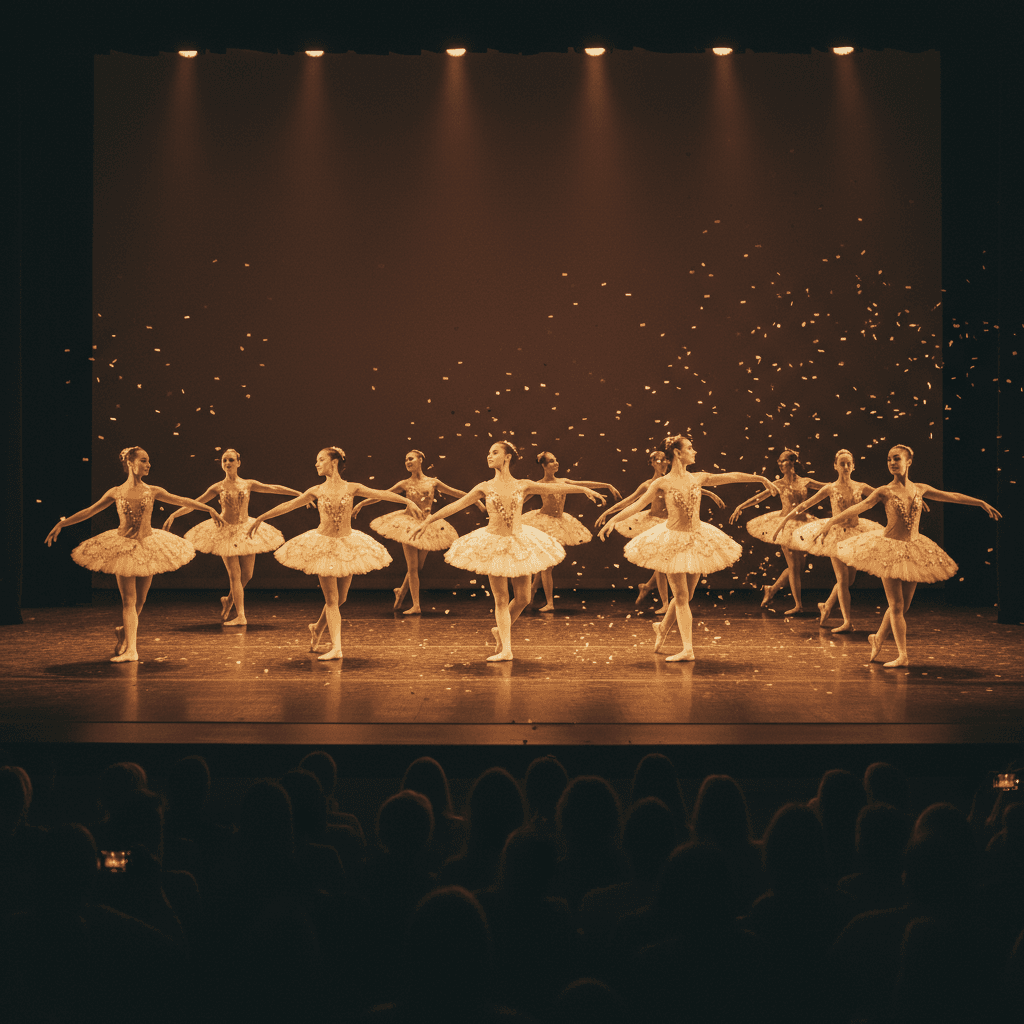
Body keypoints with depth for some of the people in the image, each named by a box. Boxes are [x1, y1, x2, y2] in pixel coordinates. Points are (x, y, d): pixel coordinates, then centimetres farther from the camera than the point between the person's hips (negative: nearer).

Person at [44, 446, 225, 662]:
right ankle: (130, 650, -8)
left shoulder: (152, 491, 1)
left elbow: (182, 501, 2)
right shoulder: (115, 493, -1)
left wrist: (210, 509, 0)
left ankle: (124, 632, 35)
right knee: (128, 600, -6)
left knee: (140, 600, 8)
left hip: (147, 546, 2)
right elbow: (89, 511, 3)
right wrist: (61, 525, 0)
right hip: (123, 547, -2)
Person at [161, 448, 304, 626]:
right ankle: (240, 616, -4)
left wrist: (299, 493, 1)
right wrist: (173, 515, -9)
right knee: (235, 575, -7)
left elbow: (273, 488, 3)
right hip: (226, 533, -2)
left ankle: (229, 601, 30)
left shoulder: (248, 484, 3)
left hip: (245, 531, 2)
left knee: (247, 574, 2)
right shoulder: (217, 488, -1)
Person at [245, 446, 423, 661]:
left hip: (347, 546, 1)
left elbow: (381, 494, -8)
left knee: (341, 598, 9)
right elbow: (288, 505, 6)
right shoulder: (317, 491, 0)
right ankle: (336, 648, -8)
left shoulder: (351, 488, -2)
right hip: (323, 545, -1)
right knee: (331, 600, -4)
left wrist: (407, 501, -18)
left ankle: (317, 628, 36)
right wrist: (260, 518, 9)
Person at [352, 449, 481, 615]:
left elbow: (455, 493, 7)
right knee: (412, 567, -4)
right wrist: (360, 504, -3)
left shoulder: (432, 482, 2)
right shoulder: (405, 484, 0)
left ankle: (401, 591, 34)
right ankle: (416, 605, -1)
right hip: (408, 525, -2)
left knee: (417, 566, 7)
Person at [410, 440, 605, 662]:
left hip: (519, 543, 1)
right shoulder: (484, 488, -1)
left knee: (523, 598, 3)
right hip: (493, 545, -1)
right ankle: (506, 650, 2)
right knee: (501, 599, -1)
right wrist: (428, 521, -4)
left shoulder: (523, 485, 0)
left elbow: (556, 488, 0)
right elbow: (456, 505, -1)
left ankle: (501, 631, 29)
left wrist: (585, 489, -5)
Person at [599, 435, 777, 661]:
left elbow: (731, 477, 6)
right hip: (673, 541, -4)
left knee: (686, 595, 12)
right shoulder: (662, 483, -8)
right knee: (681, 597, -3)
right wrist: (613, 519, -21)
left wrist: (761, 478, 9)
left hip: (697, 540, 4)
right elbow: (638, 504, -11)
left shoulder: (698, 479, 3)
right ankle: (687, 649, -1)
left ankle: (663, 628, 37)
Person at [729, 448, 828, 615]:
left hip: (803, 525, 3)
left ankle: (772, 589, 27)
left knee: (800, 565, 6)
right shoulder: (778, 484, 0)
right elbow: (758, 497, -4)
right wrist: (740, 507, -15)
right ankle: (798, 605, 0)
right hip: (786, 525, -3)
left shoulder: (805, 482, 4)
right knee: (793, 566, -5)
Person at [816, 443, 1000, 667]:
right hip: (890, 549, -4)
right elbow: (858, 507, -19)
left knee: (903, 605, 8)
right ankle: (902, 655, 3)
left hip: (913, 551, 4)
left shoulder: (920, 489, 4)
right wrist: (832, 522, -33)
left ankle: (878, 638, 31)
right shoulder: (884, 492, -7)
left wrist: (982, 503, 21)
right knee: (896, 605, -3)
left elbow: (951, 496, 14)